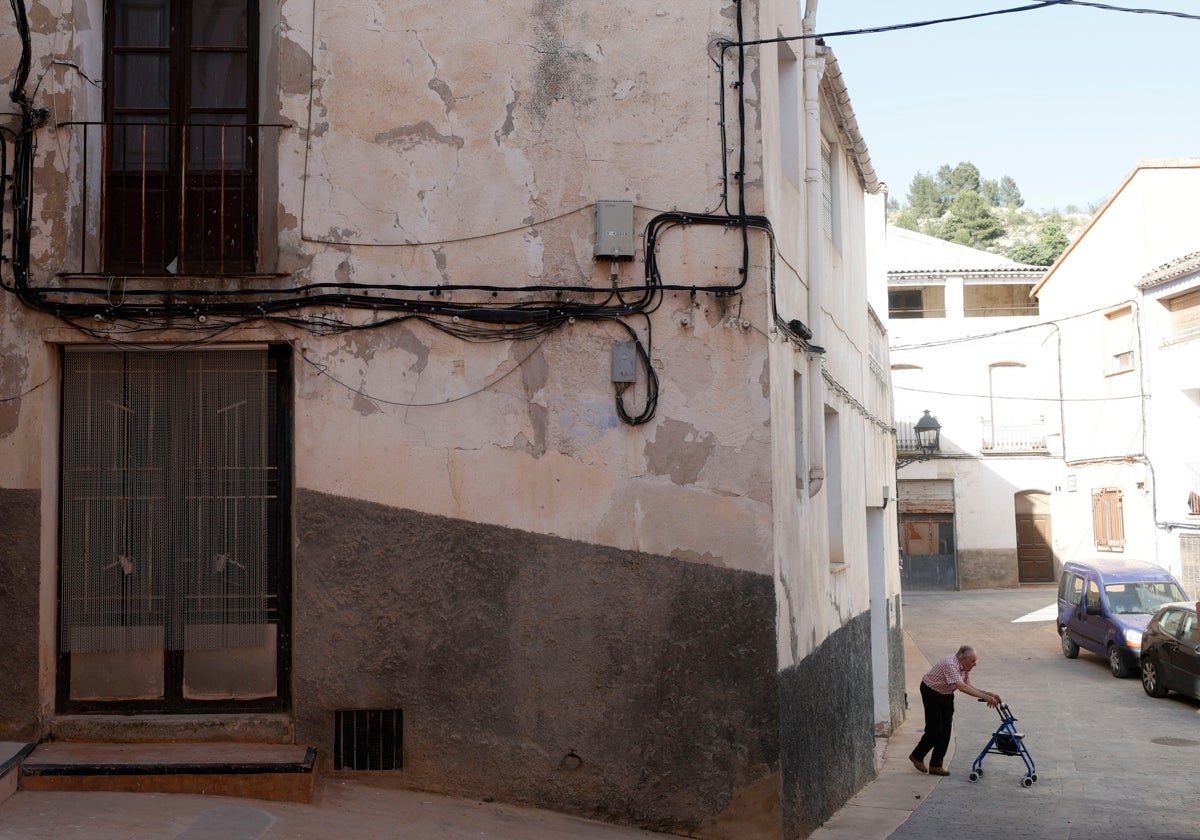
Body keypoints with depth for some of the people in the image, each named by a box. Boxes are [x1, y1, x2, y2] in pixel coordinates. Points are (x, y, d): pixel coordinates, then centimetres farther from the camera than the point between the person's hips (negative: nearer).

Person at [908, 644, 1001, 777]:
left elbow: (968, 686, -1)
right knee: (934, 729, -9)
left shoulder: (965, 667, -6)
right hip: (931, 693, -8)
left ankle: (936, 765, 6)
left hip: (946, 695, 8)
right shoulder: (950, 665, -33)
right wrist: (985, 697, -47)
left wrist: (989, 694, -14)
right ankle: (917, 756, 13)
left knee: (945, 730, 1)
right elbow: (961, 687, -43)